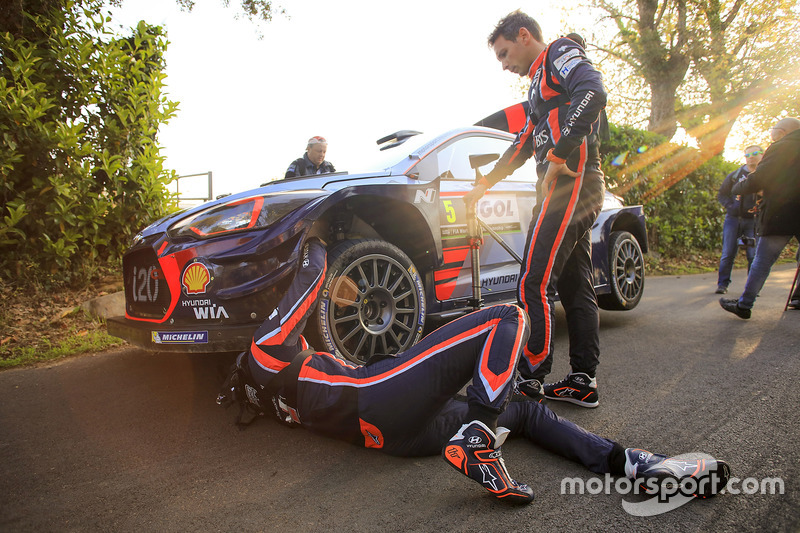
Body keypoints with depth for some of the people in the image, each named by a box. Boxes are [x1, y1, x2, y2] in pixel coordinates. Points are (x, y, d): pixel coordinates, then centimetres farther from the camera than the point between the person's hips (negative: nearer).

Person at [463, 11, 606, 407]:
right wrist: (484, 185, 35)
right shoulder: (541, 85, 30)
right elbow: (524, 144, 35)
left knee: (534, 285, -13)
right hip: (575, 189, 10)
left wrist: (558, 157, -21)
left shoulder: (560, 54, 2)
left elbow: (592, 93, -20)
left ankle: (529, 381, -8)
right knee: (575, 288, 6)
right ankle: (583, 382, 11)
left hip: (570, 182, -10)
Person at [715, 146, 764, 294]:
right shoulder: (735, 175, 8)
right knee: (728, 253, 0)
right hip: (733, 219, 0)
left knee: (754, 255, -2)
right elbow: (721, 194, 13)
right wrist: (730, 206, -4)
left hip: (754, 221, 0)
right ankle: (723, 284, 8)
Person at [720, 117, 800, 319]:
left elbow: (758, 179, -8)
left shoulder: (780, 148, -4)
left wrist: (738, 187, 9)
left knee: (762, 261, 0)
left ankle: (744, 304, 6)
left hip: (780, 215, -5)